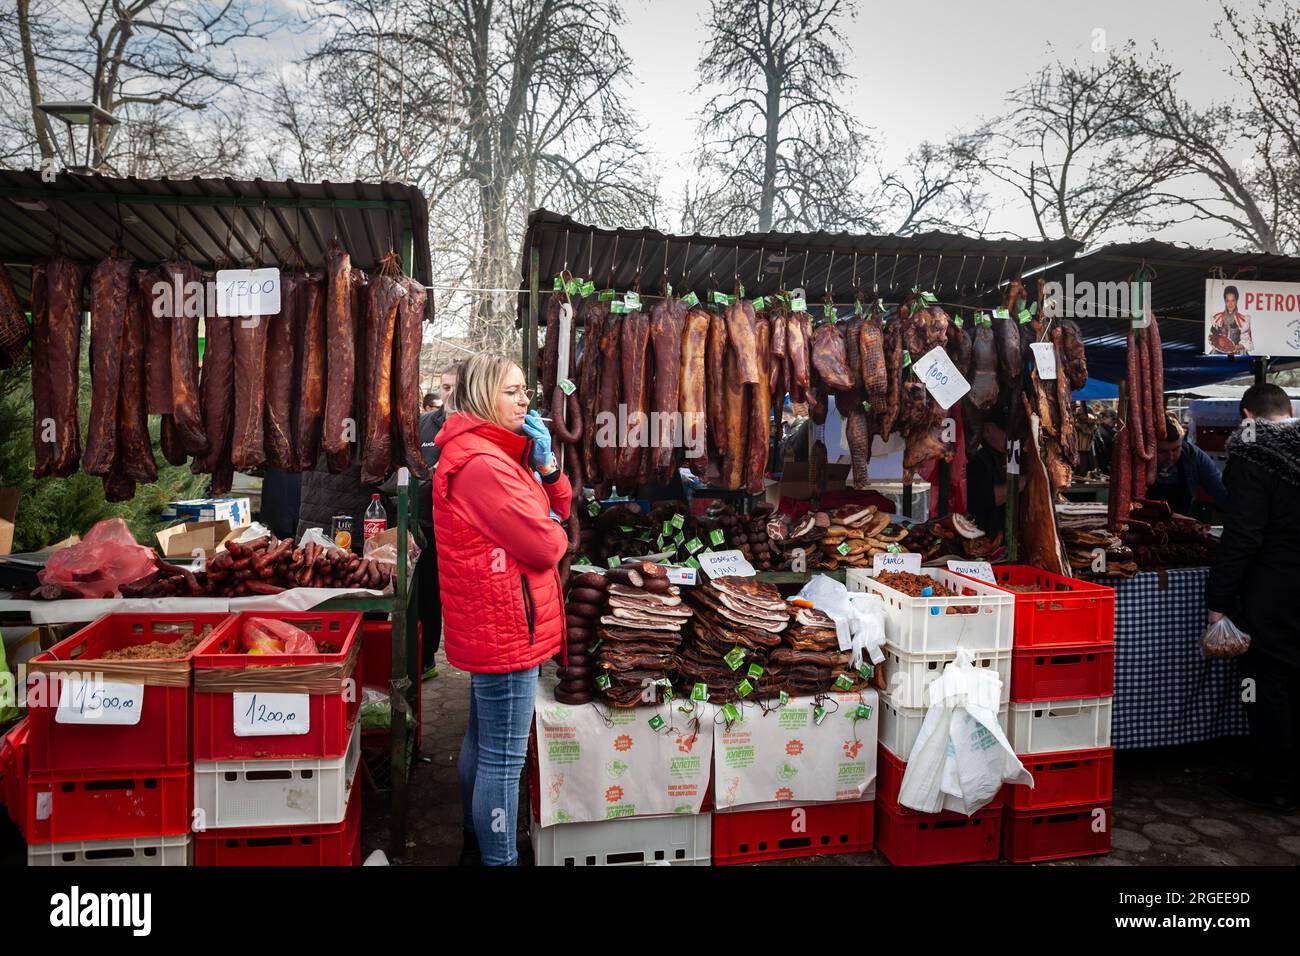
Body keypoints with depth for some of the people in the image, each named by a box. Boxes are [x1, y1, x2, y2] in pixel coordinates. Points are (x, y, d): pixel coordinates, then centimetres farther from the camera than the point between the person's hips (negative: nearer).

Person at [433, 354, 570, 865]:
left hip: (490, 627, 11)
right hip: (508, 626, -11)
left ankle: (476, 844, 38)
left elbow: (558, 508, 13)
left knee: (482, 741, 22)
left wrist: (546, 463, -4)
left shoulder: (496, 454, 13)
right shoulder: (482, 464, -21)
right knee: (503, 758, -1)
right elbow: (547, 545, -22)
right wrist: (555, 534, 1)